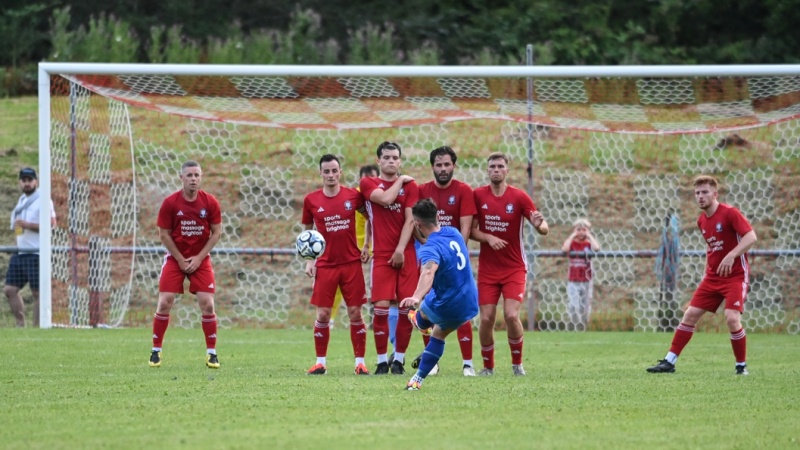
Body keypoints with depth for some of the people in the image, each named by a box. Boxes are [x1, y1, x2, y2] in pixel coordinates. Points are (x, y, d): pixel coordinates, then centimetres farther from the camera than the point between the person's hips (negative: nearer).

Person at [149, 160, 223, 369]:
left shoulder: (210, 202, -6)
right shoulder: (170, 203, -9)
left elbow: (216, 232, -1)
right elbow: (164, 234, -5)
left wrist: (199, 258, -9)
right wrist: (180, 260, -10)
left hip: (201, 259, 1)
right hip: (175, 258, -1)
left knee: (207, 304, -9)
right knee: (164, 303, -9)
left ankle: (212, 352, 3)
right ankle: (156, 351, 4)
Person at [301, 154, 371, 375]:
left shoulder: (353, 196, -1)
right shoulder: (311, 200, 1)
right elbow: (307, 232, 11)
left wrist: (367, 246, 7)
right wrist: (309, 260, 2)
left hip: (352, 263, 0)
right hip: (325, 265, 0)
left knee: (355, 313, -1)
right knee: (322, 315, -2)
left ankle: (360, 362, 7)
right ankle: (320, 362, 9)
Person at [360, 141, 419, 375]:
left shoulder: (410, 186, 9)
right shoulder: (368, 184, 7)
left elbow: (410, 220, 0)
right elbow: (385, 199, -13)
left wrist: (400, 249, -10)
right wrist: (400, 180, 1)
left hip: (406, 254, 1)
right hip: (381, 255, -1)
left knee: (406, 307, -2)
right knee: (381, 307, -9)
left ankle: (399, 359, 9)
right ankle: (382, 360, 0)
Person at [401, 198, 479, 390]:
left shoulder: (430, 248, -29)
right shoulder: (453, 232, -4)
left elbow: (428, 272, -51)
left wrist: (416, 297, -68)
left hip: (446, 308, -6)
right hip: (470, 304, 6)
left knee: (421, 309, 30)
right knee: (439, 334, 28)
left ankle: (419, 322, 65)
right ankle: (418, 379, 33)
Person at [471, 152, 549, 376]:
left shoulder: (519, 196, -5)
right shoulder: (478, 196, -2)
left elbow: (544, 229, -6)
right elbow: (471, 230, 1)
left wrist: (539, 225, -29)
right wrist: (489, 238, -19)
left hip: (514, 268, -1)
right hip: (487, 269, 1)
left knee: (512, 316, -15)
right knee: (486, 319, -5)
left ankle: (517, 363, 6)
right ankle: (488, 366, 15)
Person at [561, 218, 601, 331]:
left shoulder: (588, 244, 3)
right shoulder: (571, 243, 2)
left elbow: (597, 248, -19)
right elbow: (565, 249, -20)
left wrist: (589, 236, -10)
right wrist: (572, 236, -13)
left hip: (586, 280, 1)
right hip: (573, 281, -1)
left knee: (585, 307, 7)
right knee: (573, 306, -10)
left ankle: (584, 329, 15)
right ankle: (574, 327, -3)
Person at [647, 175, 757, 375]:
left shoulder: (729, 213, -14)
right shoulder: (702, 221, 8)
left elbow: (751, 237, -23)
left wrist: (731, 256, -32)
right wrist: (708, 267, 16)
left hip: (735, 275, -7)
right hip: (712, 276, 7)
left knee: (732, 318, -21)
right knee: (690, 314, 1)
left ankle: (741, 365, -3)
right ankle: (669, 362, 7)